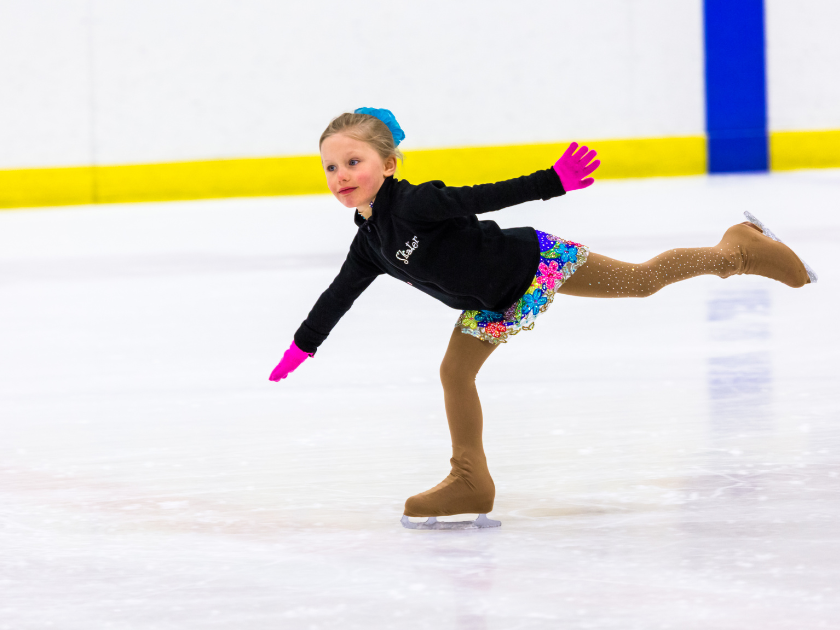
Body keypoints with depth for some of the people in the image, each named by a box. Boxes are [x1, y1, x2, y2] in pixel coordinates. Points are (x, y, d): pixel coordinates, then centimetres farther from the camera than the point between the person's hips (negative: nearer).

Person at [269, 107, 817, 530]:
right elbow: (339, 295, 10)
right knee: (455, 371, 2)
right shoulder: (370, 244, -4)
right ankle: (471, 483, 13)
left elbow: (487, 197, -34)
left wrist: (551, 182, -42)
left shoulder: (415, 205, -29)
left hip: (536, 262, -8)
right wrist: (304, 344, 17)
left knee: (641, 280, 5)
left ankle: (737, 249, 25)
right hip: (492, 304, 8)